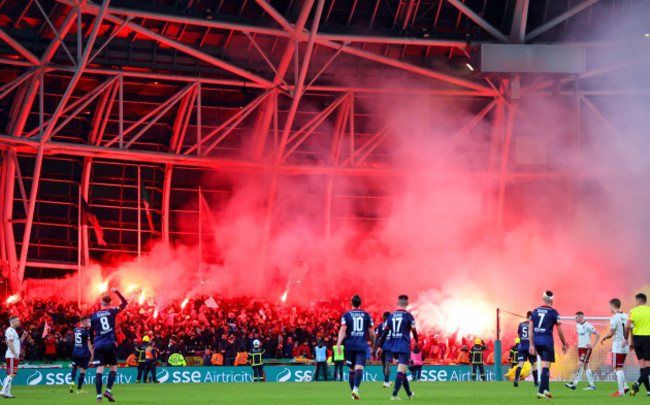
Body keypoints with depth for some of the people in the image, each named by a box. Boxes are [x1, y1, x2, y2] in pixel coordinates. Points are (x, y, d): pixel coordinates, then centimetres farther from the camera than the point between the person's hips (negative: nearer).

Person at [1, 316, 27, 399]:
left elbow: (18, 343, 26)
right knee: (12, 374, -14)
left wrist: (23, 336, 10)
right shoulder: (10, 330, -10)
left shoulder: (13, 331, 21)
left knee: (11, 375, 9)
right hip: (11, 356, -10)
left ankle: (7, 393, 10)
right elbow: (9, 343, -20)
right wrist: (15, 354, -22)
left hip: (14, 357, 10)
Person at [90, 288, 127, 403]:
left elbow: (91, 331, 14)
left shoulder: (94, 315, 6)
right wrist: (117, 292, 27)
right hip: (110, 343, -1)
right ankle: (108, 390, -8)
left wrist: (92, 343, 28)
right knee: (113, 368, 9)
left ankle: (99, 395, -11)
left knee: (99, 370, -2)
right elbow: (124, 303, 17)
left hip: (98, 345, 1)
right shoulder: (112, 311, 3)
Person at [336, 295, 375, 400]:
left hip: (350, 345, 1)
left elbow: (342, 331, -8)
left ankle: (353, 392, 17)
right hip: (362, 346, -1)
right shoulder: (366, 315, 6)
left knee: (352, 369, 13)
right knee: (359, 369, -10)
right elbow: (371, 333, 8)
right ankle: (355, 389, -31)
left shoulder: (346, 315, 2)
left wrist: (338, 344, -11)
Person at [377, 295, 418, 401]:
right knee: (401, 371, -7)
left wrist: (381, 346, 10)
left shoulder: (391, 316, 5)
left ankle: (409, 394, 29)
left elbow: (385, 332, 4)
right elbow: (414, 332, 0)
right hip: (404, 347, -5)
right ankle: (394, 395, -18)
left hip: (392, 346, 5)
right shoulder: (408, 316, -7)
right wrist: (416, 341, 21)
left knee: (402, 371, 17)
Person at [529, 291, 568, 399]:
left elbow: (530, 330, 8)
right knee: (546, 366, -6)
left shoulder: (535, 312, 11)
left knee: (545, 365, 18)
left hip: (537, 341, 5)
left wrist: (532, 345, 9)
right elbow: (560, 331, 2)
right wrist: (564, 345, 13)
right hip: (547, 340, -5)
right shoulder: (553, 313, -1)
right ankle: (541, 391, -17)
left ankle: (547, 390, 17)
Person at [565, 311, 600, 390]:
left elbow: (598, 334, -13)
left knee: (580, 365, -13)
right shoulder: (578, 325, 12)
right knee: (586, 366, 7)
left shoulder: (587, 326, -12)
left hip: (586, 348, -9)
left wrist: (593, 345, -14)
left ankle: (574, 384, -15)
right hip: (580, 348, 9)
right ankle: (592, 385, 9)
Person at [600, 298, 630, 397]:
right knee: (618, 368, 17)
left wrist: (603, 338, 4)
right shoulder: (626, 316, 10)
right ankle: (624, 386, 6)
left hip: (617, 347, -8)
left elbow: (611, 333, -14)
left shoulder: (615, 317, -12)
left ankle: (621, 391, -5)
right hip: (625, 347, 8)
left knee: (618, 368, -4)